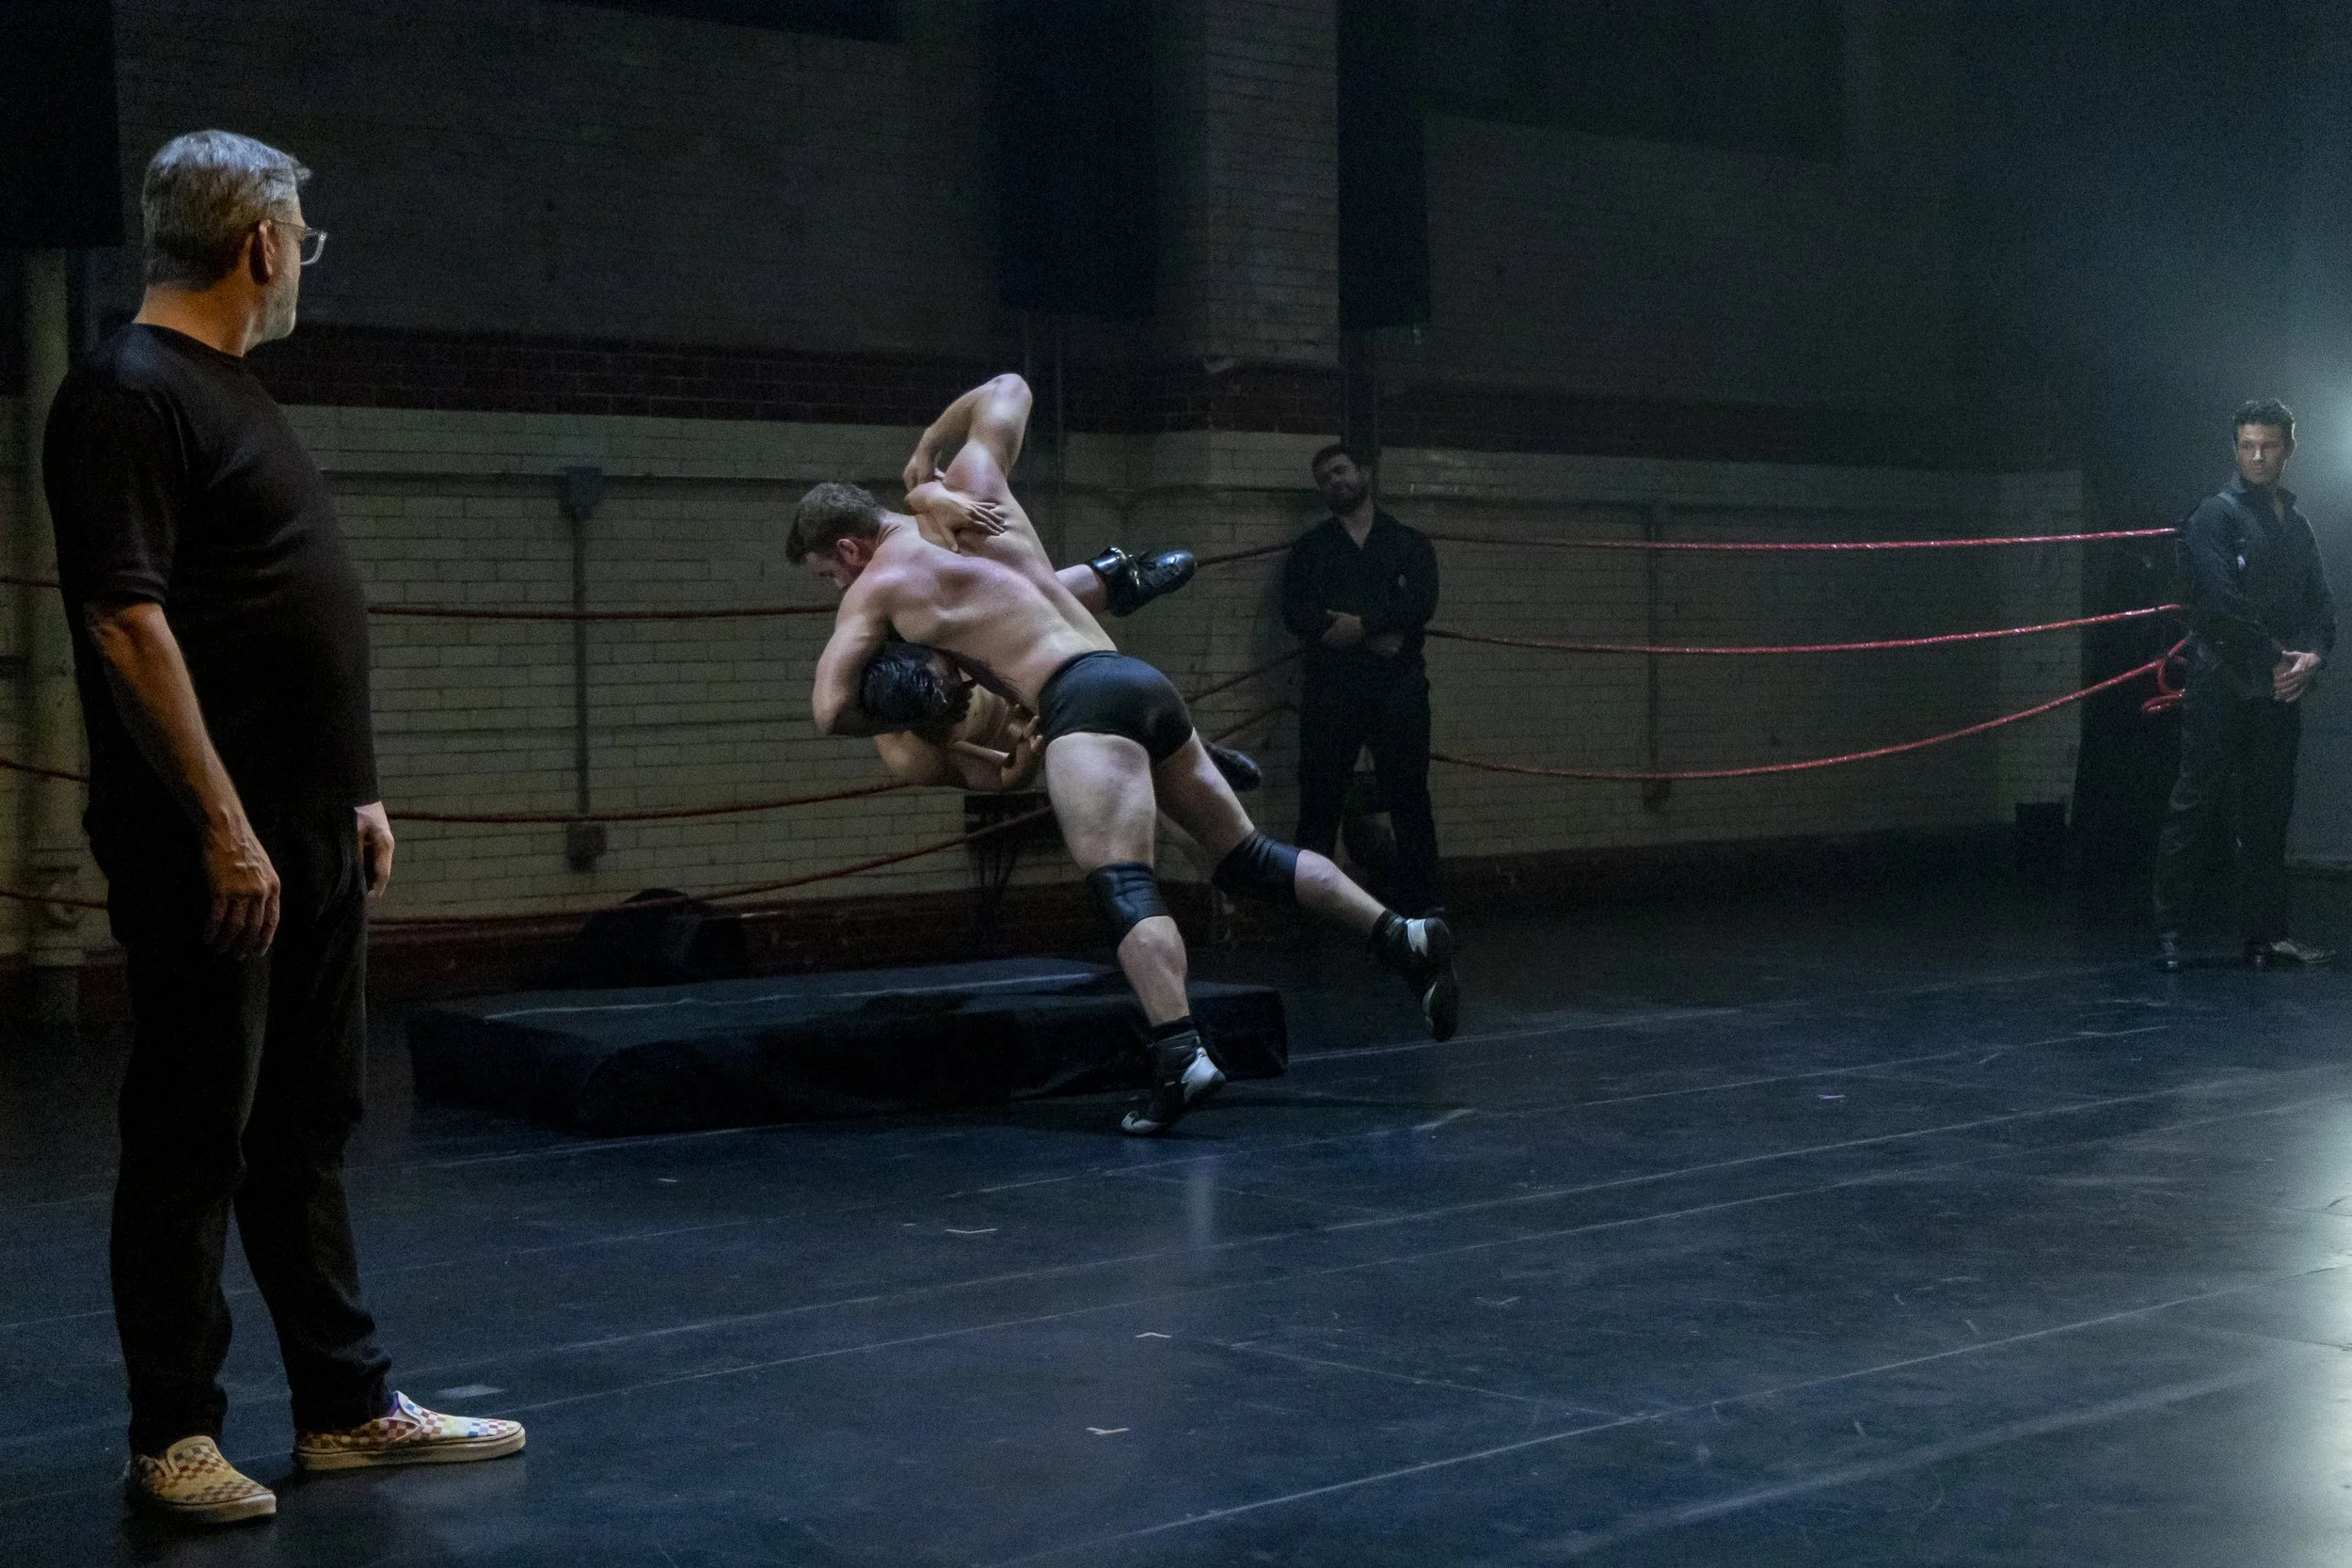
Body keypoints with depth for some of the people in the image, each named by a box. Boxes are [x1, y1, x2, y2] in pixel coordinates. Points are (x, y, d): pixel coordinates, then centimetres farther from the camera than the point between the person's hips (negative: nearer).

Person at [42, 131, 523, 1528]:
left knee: (306, 1131, 14)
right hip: (216, 848, -9)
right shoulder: (130, 393, -12)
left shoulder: (233, 391, 18)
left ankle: (347, 1404, 22)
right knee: (194, 1138, -1)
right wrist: (224, 825, -22)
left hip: (308, 834, 9)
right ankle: (174, 1436, 8)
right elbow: (128, 621, -19)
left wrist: (353, 790, 19)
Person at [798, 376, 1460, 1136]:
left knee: (1121, 886, -21)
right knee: (1245, 856, 16)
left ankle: (1182, 1056, -39)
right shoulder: (970, 489, 23)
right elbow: (1008, 390, 38)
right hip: (1144, 679, 8)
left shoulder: (878, 585, 6)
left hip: (1082, 698, -8)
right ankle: (1402, 937, 9)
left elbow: (831, 709, 3)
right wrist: (928, 450, 46)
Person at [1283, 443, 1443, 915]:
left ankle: (1421, 908, 2)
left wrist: (1362, 624, -18)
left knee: (1410, 801, -1)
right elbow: (1295, 613, -3)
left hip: (1398, 689, 0)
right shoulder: (1309, 548, 13)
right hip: (1329, 690, 0)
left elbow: (1422, 602, -5)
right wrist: (1375, 636, -12)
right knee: (1319, 802, -1)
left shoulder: (1409, 543, 12)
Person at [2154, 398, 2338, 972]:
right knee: (2196, 806, -6)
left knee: (2269, 816, 7)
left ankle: (2268, 935, 11)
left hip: (2280, 688, 6)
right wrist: (2271, 659, -11)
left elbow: (2320, 603, 14)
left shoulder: (2297, 525, 19)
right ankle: (2170, 930, -4)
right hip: (2221, 685, -6)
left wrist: (2312, 656, -5)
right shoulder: (2217, 514, -3)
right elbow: (2222, 601, -14)